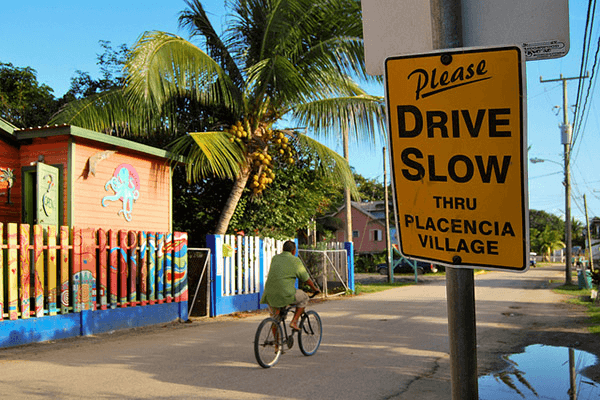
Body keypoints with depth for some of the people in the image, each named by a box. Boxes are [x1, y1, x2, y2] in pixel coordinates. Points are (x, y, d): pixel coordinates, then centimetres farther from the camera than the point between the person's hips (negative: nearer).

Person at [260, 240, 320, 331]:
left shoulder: (275, 258, 17)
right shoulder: (295, 260, 2)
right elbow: (306, 279, 8)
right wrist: (315, 288, 26)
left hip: (270, 292, 5)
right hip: (285, 294, -5)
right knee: (304, 298, 21)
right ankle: (294, 322, 13)